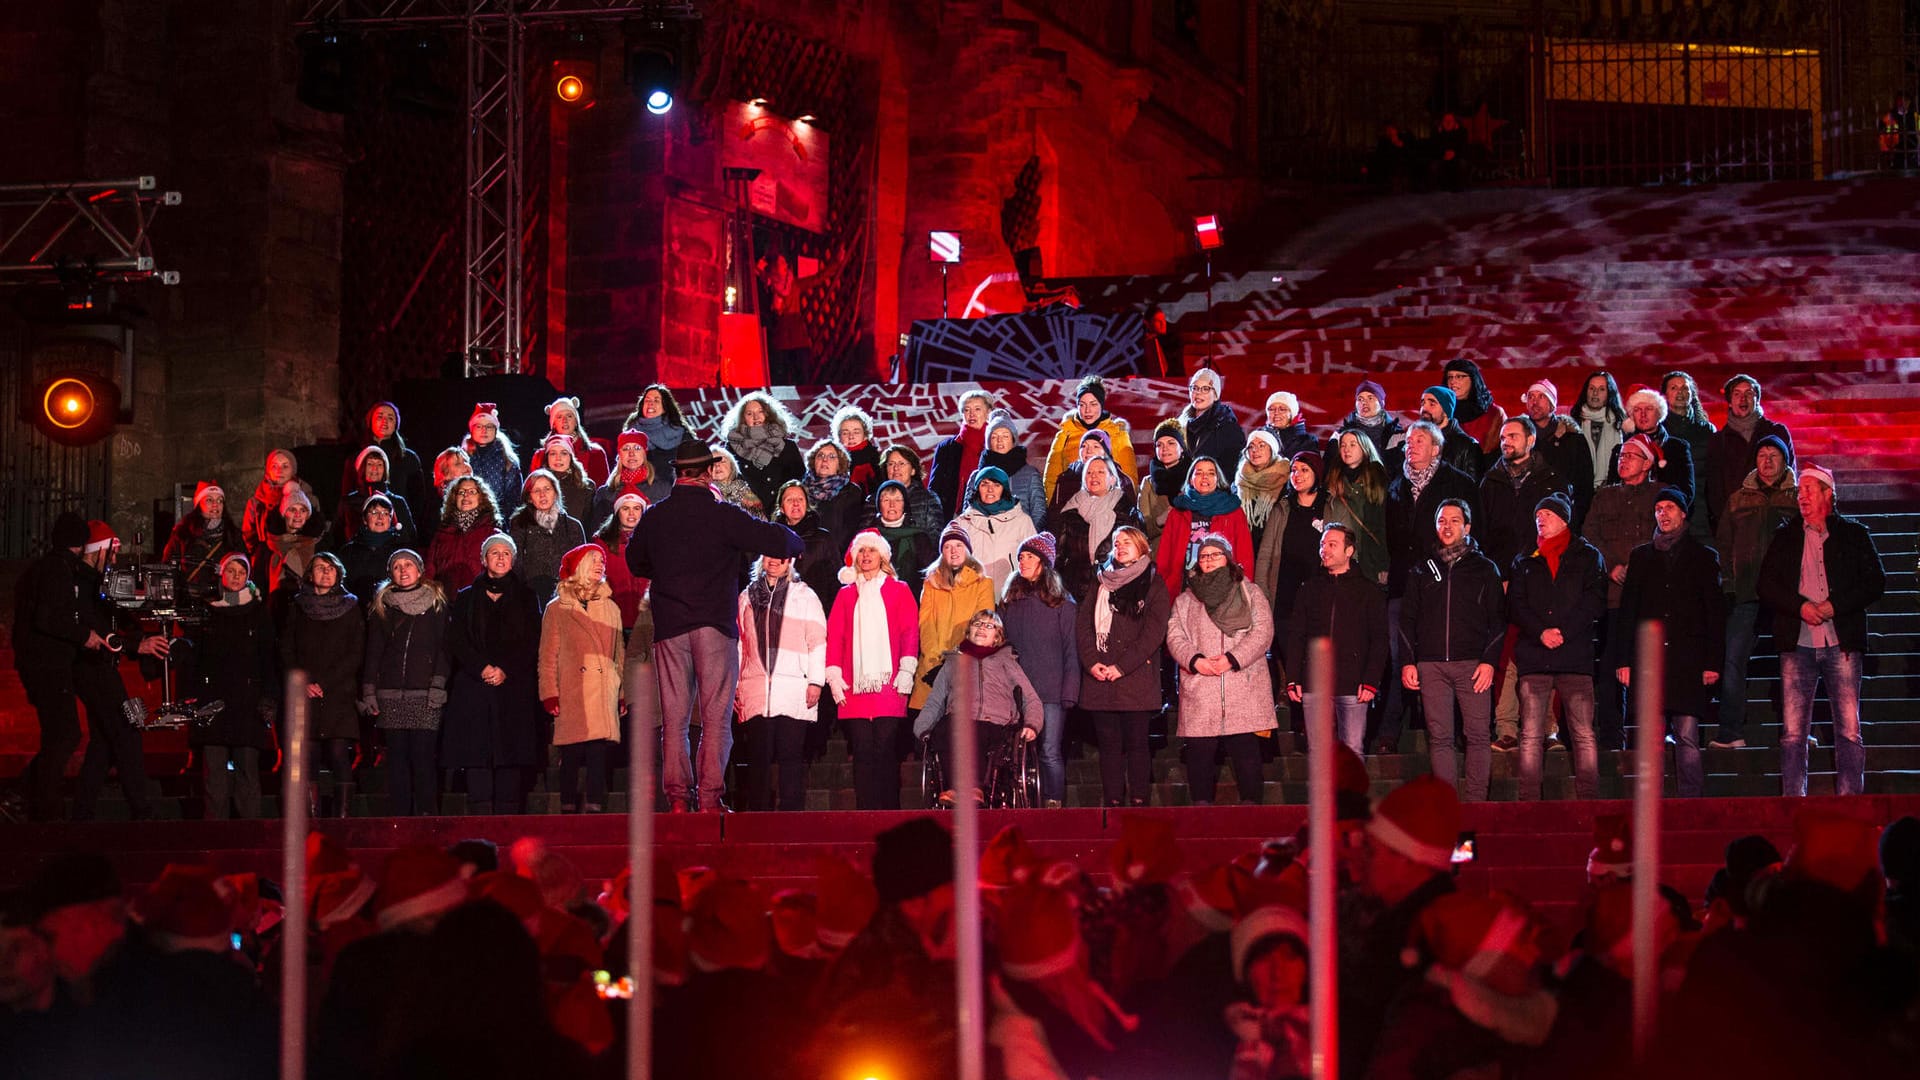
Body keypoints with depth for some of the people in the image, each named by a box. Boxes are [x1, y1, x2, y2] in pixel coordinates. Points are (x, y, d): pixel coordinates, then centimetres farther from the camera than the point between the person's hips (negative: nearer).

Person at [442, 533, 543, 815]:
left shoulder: (526, 597, 13)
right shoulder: (466, 598, 15)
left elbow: (532, 642, 4)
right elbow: (457, 642, 5)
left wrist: (505, 670, -10)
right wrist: (482, 668, -11)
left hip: (515, 685, 0)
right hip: (473, 687, 0)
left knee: (512, 750, -8)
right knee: (477, 752, -8)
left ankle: (506, 815, -8)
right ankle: (480, 818, -10)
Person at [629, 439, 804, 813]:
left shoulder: (654, 517, 5)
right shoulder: (722, 515, -7)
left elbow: (635, 562, 20)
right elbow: (773, 539, -9)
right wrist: (795, 544, 14)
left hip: (669, 628, 3)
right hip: (715, 626, -3)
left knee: (674, 717, 7)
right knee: (716, 716, 0)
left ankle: (678, 796, 3)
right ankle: (710, 796, -6)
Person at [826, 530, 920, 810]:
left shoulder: (898, 591, 13)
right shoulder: (846, 594, 17)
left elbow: (910, 630, 4)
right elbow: (834, 635, 12)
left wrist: (906, 671, -7)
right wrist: (834, 675, 0)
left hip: (888, 682, -2)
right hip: (854, 685, 2)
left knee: (885, 749, -8)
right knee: (862, 750, -3)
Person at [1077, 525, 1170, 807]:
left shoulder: (1154, 585, 5)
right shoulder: (1101, 584, 17)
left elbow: (1153, 632, -4)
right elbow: (1082, 625, 10)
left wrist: (1122, 666, -12)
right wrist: (1091, 662, -7)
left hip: (1136, 679, -3)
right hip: (1099, 678, 4)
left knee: (1136, 743, -4)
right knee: (1109, 744, 2)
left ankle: (1139, 802, -2)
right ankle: (1113, 803, 3)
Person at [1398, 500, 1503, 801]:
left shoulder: (1484, 569, 10)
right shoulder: (1422, 571, 16)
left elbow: (1498, 620, 5)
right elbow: (1407, 620, 16)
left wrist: (1489, 661, -6)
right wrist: (1407, 662, 4)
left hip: (1472, 663, -2)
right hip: (1430, 665, 2)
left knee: (1477, 735, -6)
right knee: (1439, 738, -2)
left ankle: (1476, 801, -5)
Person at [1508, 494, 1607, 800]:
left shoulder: (1587, 556, 11)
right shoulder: (1525, 562, 18)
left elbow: (1594, 601, 1)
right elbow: (1515, 605, 8)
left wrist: (1563, 632, -11)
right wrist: (1540, 632, -9)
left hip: (1575, 656, -2)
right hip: (1534, 658, 2)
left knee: (1584, 734, -6)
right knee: (1531, 736, -3)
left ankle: (1589, 798, -4)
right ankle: (1528, 802, -3)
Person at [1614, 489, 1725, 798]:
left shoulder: (1703, 557, 10)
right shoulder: (1642, 557, 16)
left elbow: (1716, 613, 6)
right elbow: (1627, 612, 14)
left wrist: (1713, 662, -3)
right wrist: (1623, 659, 4)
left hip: (1688, 660, -2)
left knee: (1687, 737, -7)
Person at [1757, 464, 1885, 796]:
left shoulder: (1853, 534, 9)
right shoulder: (1785, 536, 13)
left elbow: (1875, 582, 3)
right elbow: (1766, 585, 7)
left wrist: (1834, 605, -10)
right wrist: (1801, 606, -9)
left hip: (1842, 643, -1)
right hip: (1797, 643, 1)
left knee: (1849, 731, -3)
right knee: (1792, 733, -3)